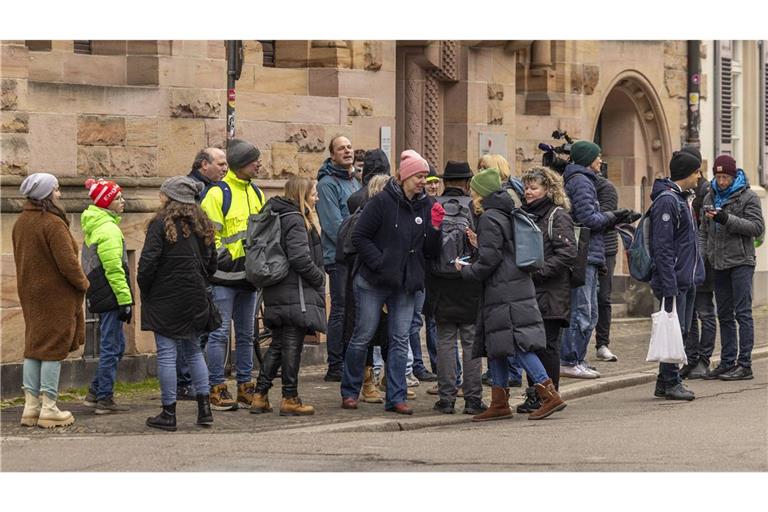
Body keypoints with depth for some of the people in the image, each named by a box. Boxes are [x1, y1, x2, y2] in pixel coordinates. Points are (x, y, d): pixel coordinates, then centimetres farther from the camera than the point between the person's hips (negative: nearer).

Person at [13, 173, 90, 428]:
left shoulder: (20, 223, 7)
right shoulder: (53, 223, -19)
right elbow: (67, 262, -21)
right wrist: (83, 283, -5)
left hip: (29, 292, 8)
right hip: (56, 294, -8)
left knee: (33, 347, 13)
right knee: (53, 349, -2)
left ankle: (31, 405, 13)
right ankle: (48, 408, 0)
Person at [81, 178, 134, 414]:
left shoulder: (93, 226, 16)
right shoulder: (108, 230, -16)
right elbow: (114, 269, -20)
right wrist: (125, 300, -18)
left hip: (99, 295, 10)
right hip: (110, 296, -10)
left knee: (116, 345, 17)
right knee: (111, 348, -2)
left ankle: (95, 393, 21)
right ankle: (104, 400, 3)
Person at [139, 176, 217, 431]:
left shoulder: (161, 224, -12)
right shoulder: (202, 226, 9)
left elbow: (148, 262, -15)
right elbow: (211, 265, 14)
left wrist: (144, 290, -1)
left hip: (165, 298, -6)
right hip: (195, 299, 6)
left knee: (167, 353, -2)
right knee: (193, 350, 16)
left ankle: (168, 413, 1)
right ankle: (204, 407, 11)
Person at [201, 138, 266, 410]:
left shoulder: (256, 194, 14)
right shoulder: (218, 193, -9)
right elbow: (208, 232, -12)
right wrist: (222, 256, -17)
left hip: (248, 275, 7)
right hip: (224, 276, -7)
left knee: (246, 334, 11)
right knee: (219, 333, -4)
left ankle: (245, 388, 17)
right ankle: (216, 389, 0)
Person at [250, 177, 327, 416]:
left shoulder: (277, 217, 15)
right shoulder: (295, 220, -13)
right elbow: (300, 257, -23)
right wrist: (319, 278, -8)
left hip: (276, 295, 9)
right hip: (295, 294, -9)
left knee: (278, 345, 13)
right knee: (292, 345, -3)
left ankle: (260, 396, 12)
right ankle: (290, 399, 1)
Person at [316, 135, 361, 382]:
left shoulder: (354, 181, 19)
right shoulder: (328, 183, -9)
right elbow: (333, 223, -17)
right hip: (339, 258, -8)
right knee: (341, 311, -7)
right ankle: (335, 368, -4)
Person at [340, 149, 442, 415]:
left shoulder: (425, 206, 6)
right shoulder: (382, 201, -10)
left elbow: (429, 251, 7)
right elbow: (359, 236, -9)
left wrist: (435, 228, -11)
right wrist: (380, 263, -15)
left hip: (405, 284, 5)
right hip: (373, 283, -5)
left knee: (400, 341, 3)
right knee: (363, 336, 3)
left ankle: (396, 398, 6)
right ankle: (349, 392, 16)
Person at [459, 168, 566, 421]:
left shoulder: (489, 219, -11)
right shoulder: (505, 216, 17)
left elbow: (489, 260, -16)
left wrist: (465, 271, -2)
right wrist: (477, 244, 26)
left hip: (504, 293, -10)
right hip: (518, 287, 10)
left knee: (518, 344, -12)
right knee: (495, 346, 12)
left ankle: (550, 396, -17)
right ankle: (499, 404, 13)